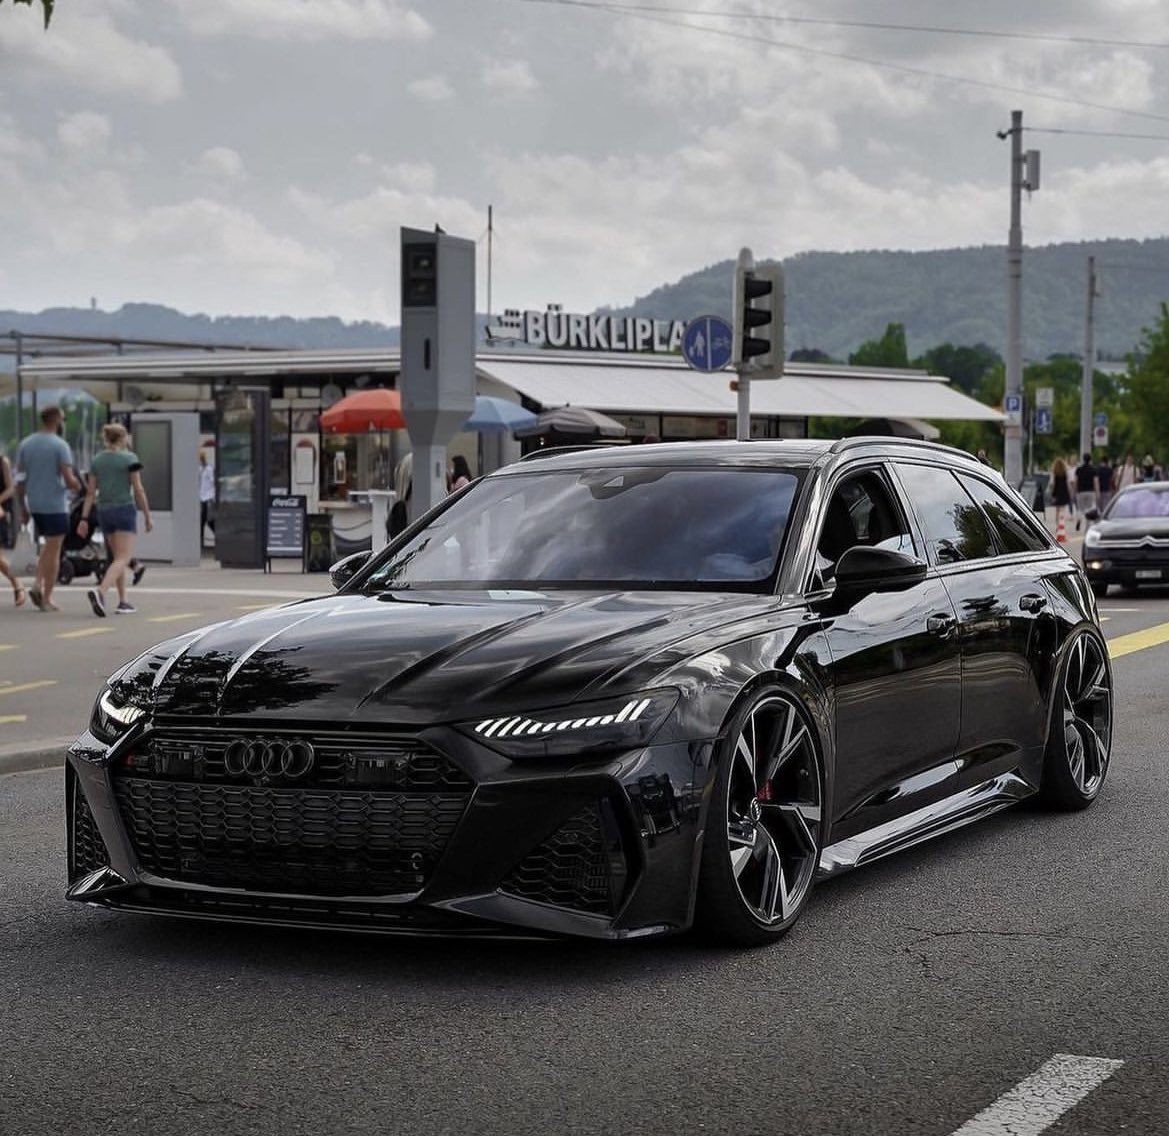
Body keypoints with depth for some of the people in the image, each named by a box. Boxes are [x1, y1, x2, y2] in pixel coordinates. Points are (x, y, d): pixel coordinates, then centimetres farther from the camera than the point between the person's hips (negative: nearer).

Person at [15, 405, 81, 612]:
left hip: (34, 504, 6)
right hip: (55, 505, -6)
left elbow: (20, 480, 6)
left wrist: (23, 507, 13)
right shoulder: (60, 445, -11)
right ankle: (46, 599, 2)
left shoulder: (25, 444, 6)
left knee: (48, 546, 22)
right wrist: (77, 486, 6)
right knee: (53, 550, 2)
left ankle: (38, 585, 4)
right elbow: (69, 480, -17)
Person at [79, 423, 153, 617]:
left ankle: (123, 601, 17)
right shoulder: (129, 458, -6)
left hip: (104, 512, 6)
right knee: (123, 558, -10)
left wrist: (84, 518, 5)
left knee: (117, 557, 17)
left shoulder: (97, 460, 7)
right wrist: (147, 515, -1)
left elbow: (91, 492, 5)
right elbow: (138, 490, -8)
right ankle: (100, 591, -32)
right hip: (125, 510, -6)